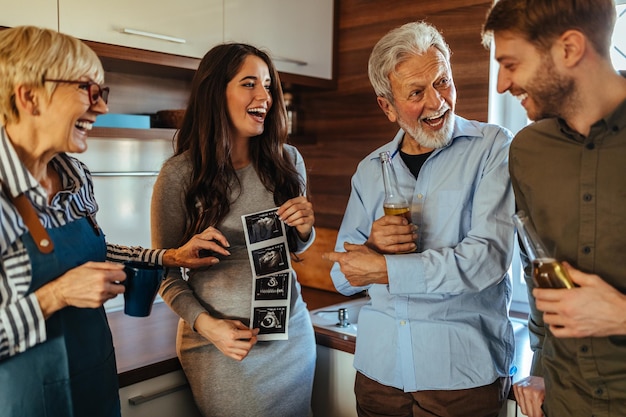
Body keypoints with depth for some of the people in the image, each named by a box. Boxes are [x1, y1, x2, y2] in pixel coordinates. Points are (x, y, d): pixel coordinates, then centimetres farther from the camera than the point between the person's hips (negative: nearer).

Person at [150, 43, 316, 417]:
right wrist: (205, 324, -18)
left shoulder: (288, 160, -2)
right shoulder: (181, 173, -12)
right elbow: (166, 270, -5)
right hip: (220, 344, -3)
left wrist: (304, 229, -10)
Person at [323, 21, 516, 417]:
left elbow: (488, 257, -18)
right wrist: (373, 245, -15)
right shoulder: (370, 170, 5)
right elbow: (343, 276, 7)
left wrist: (383, 269, -14)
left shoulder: (493, 147, -6)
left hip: (464, 370, -3)